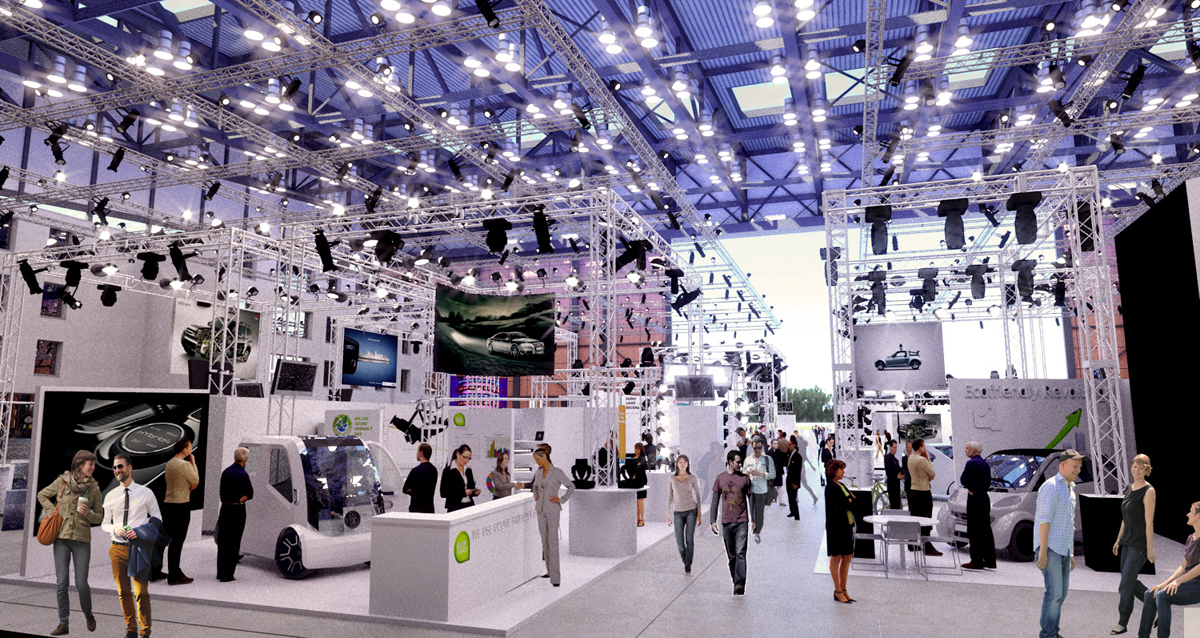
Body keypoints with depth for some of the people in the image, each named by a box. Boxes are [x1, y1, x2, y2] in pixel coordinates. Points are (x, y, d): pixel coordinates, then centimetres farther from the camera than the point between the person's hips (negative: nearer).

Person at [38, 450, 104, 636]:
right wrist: (53, 512, 3)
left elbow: (99, 516, 8)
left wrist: (88, 513, -14)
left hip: (82, 540, 0)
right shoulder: (62, 481, 0)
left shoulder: (94, 487, 3)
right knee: (61, 583, 1)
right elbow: (42, 495, 16)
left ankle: (88, 613, 26)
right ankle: (64, 623, 12)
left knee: (81, 583, 0)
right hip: (61, 538, 0)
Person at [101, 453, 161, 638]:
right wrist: (114, 529, -8)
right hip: (118, 548, 3)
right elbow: (104, 523, 15)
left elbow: (157, 519, 4)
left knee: (141, 593, -6)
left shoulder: (146, 493, 1)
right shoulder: (110, 496, 8)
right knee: (123, 592, 9)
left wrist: (141, 531, -13)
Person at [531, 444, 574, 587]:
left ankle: (555, 576, -10)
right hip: (541, 509, 6)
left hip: (553, 510, -6)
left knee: (552, 541, -11)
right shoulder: (538, 472, 6)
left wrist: (561, 500, -10)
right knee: (545, 541, 11)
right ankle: (549, 570, 23)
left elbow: (571, 487, -5)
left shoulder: (557, 472, -13)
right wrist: (536, 496, 10)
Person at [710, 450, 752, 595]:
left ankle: (740, 585, -12)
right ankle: (735, 583, 21)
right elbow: (715, 500, 8)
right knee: (731, 556, 9)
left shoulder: (744, 478, 3)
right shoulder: (720, 478, 4)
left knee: (740, 554, -11)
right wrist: (712, 520, 3)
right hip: (726, 522, 2)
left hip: (742, 522, -1)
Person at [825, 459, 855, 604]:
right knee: (836, 558, 0)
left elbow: (853, 502, 11)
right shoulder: (831, 487, -13)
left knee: (847, 558, 11)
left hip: (847, 526, 9)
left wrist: (848, 501, -10)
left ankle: (843, 589, 20)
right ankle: (838, 591, 8)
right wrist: (849, 501, -6)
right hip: (836, 527, -9)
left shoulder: (841, 486, 16)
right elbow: (836, 507, -21)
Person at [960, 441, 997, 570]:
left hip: (974, 498, -9)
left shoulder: (971, 463, -13)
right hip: (985, 497, 9)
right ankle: (989, 561, 16)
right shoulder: (985, 464, 14)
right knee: (986, 530, 12)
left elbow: (963, 481, -13)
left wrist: (963, 481, 9)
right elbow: (988, 483, 18)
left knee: (974, 530, -4)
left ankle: (977, 561, -2)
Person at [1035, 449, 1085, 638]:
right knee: (1054, 592, -10)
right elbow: (1044, 519, -19)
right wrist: (1043, 550, -22)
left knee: (1060, 593, 11)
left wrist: (1071, 554, 21)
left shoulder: (1070, 490, 18)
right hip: (1049, 549, -9)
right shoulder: (1051, 486, -12)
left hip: (1063, 550, 9)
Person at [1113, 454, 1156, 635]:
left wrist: (1150, 549, -15)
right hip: (1127, 542, 8)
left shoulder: (1148, 491, -13)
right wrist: (1118, 539, 17)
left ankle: (1123, 623, 10)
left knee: (1126, 584, -2)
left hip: (1139, 545, -8)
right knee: (1130, 582, 14)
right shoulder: (1128, 489, 10)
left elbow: (1149, 522, -15)